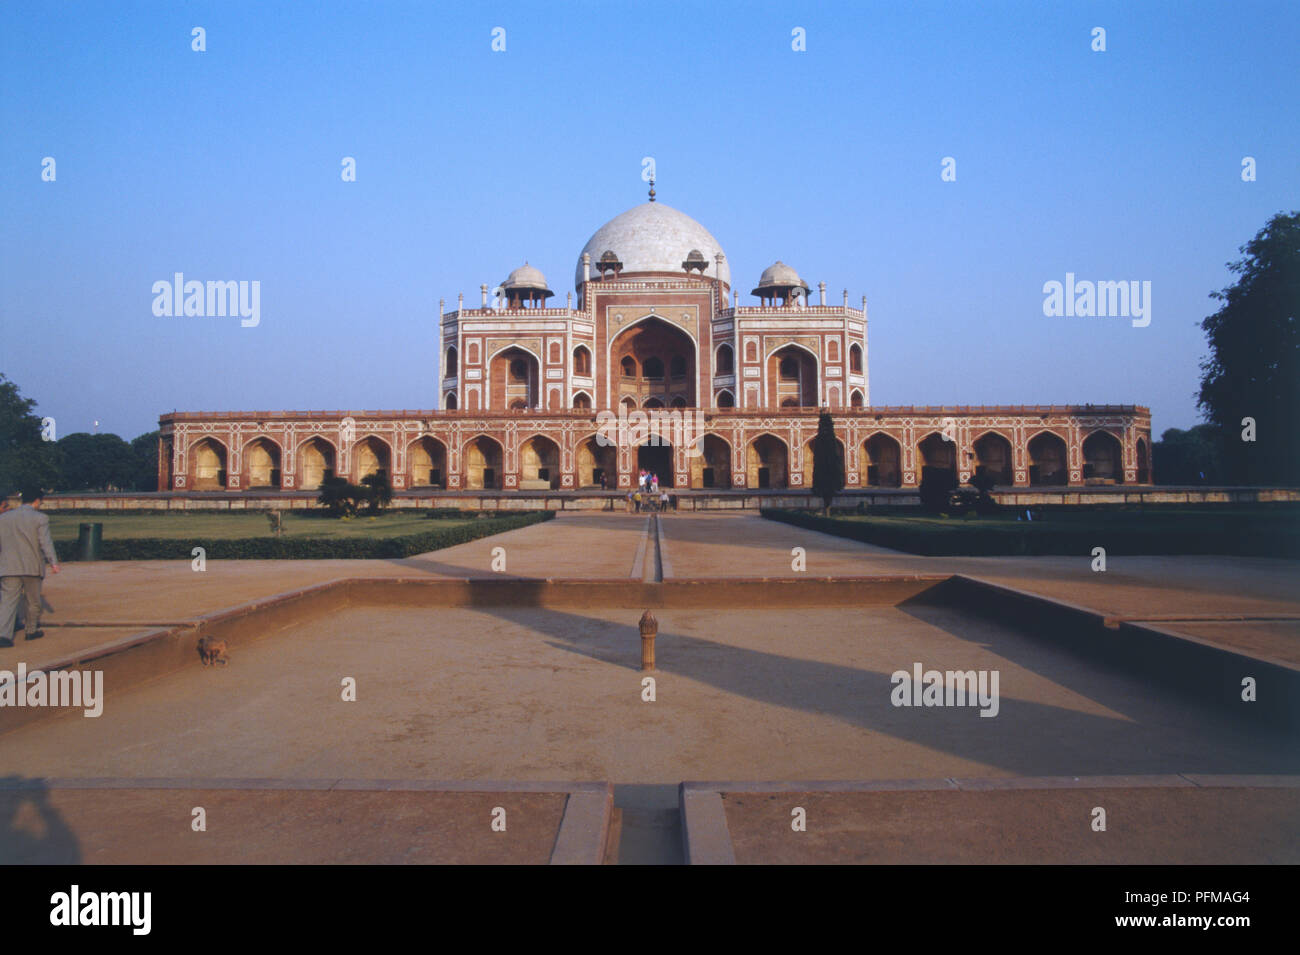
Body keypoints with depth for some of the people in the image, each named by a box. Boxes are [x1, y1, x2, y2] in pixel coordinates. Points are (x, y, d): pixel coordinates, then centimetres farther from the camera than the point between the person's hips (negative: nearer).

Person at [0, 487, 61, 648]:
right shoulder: (40, 519, -4)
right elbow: (45, 542, -13)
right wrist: (53, 562, -17)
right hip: (33, 568, -3)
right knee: (33, 602, 14)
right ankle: (32, 630, 25)